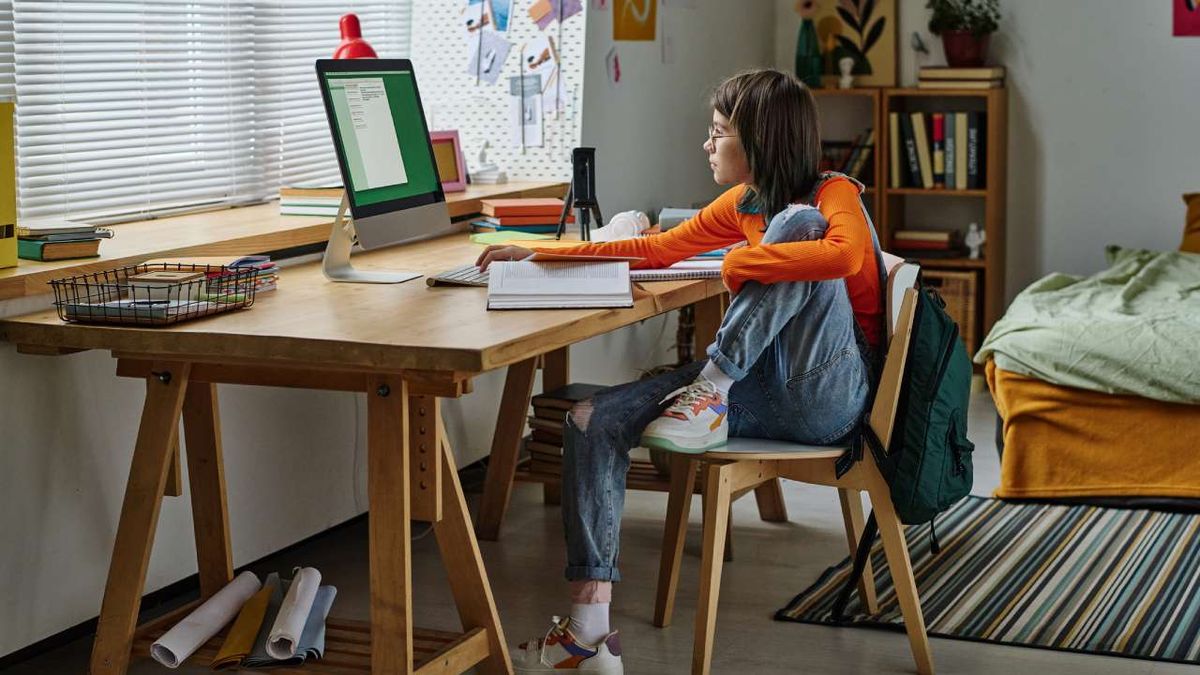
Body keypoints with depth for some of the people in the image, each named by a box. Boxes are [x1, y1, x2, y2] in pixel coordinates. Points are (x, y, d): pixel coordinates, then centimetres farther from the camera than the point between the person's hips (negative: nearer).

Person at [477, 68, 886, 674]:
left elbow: (846, 255, -34)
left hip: (828, 396, -7)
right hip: (764, 391, 7)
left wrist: (739, 263, -21)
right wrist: (540, 256, 19)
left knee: (797, 223, -27)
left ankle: (712, 387, -21)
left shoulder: (833, 195, -9)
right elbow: (659, 250, 21)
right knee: (592, 422, -9)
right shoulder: (745, 203, 12)